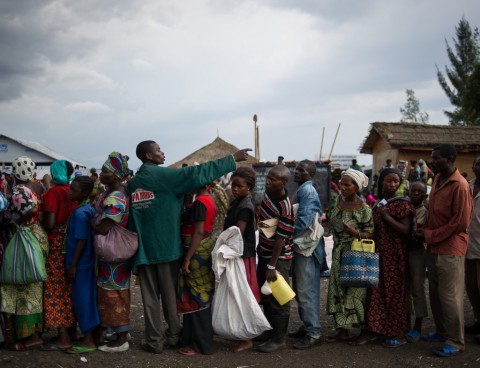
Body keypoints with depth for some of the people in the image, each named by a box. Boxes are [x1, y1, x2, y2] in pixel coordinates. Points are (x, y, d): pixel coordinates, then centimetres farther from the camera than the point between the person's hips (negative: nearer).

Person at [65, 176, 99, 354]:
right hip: (88, 261, 9)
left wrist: (72, 265, -17)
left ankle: (88, 341, 4)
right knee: (88, 297, 15)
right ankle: (91, 334, 25)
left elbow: (81, 241, -21)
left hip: (80, 263, -9)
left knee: (82, 298, -2)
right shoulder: (90, 209, 9)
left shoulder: (80, 213, -18)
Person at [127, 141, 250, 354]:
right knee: (170, 293, 10)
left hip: (143, 247, 4)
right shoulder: (163, 175, -9)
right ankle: (173, 335, 21)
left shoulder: (133, 182, 7)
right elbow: (198, 174, -13)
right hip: (166, 245, -4)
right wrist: (232, 159, -9)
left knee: (150, 296, 7)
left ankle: (154, 341, 11)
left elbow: (131, 216, 10)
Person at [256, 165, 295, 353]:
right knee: (264, 294, 20)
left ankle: (278, 339, 14)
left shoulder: (285, 207, -26)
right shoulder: (267, 193, -2)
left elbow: (280, 239, -24)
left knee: (277, 299, 1)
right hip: (264, 253, 9)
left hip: (278, 258, -9)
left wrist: (272, 266, -21)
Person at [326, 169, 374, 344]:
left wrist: (355, 232, -26)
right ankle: (343, 330, 16)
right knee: (338, 291, 7)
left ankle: (364, 330, 14)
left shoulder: (364, 209, -14)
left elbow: (371, 235, -12)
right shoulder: (339, 200, 5)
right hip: (339, 255, 7)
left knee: (356, 292, -2)